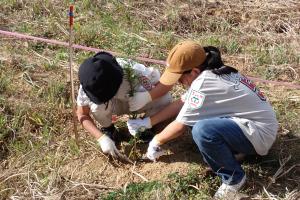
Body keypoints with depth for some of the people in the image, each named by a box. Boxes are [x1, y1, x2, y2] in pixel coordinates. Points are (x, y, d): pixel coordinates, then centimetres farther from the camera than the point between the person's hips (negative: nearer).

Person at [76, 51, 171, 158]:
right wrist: (102, 138, -31)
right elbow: (82, 115, -19)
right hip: (115, 105, 1)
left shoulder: (137, 73, -39)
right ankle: (108, 128, 1)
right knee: (97, 105, -34)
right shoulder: (90, 83, -32)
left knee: (165, 99, -30)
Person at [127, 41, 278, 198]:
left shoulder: (203, 83, -23)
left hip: (260, 133, -10)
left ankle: (233, 177, -8)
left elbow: (180, 126, -14)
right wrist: (148, 122, 16)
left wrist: (155, 142, 3)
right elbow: (181, 103, 14)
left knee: (202, 130, -31)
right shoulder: (212, 72, 5)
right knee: (195, 114, 10)